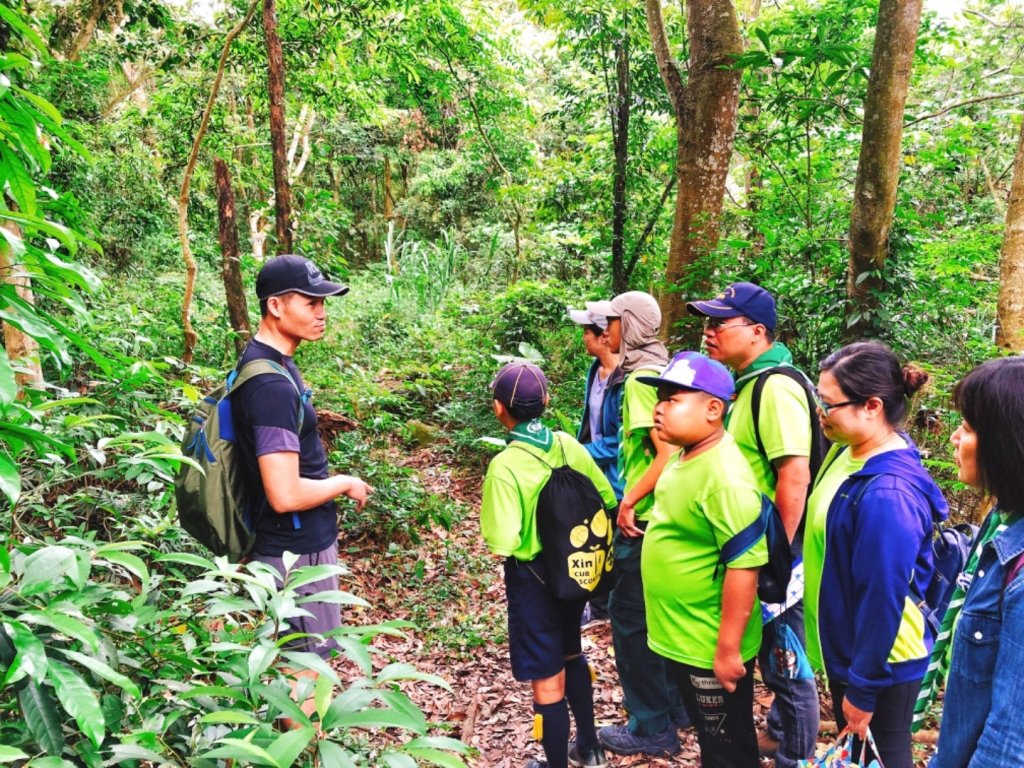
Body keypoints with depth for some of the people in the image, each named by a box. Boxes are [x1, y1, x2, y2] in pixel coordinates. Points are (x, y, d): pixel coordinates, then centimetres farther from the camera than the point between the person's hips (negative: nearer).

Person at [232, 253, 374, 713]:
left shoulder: (266, 361, 4)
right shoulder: (272, 386, -28)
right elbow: (286, 494, -31)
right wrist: (345, 484, -16)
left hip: (297, 540, 10)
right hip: (298, 549, -10)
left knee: (297, 654, 24)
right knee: (307, 660, 7)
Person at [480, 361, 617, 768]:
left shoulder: (505, 465, -24)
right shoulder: (567, 444, -8)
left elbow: (503, 544, -27)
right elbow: (606, 498, 0)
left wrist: (490, 529, -5)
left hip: (534, 577, -6)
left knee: (547, 679, 9)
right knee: (572, 657, 27)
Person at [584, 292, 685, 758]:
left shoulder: (641, 378, -19)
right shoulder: (659, 370, 9)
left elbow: (668, 452, -26)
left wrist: (628, 501, -19)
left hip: (643, 518, -9)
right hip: (659, 514, 9)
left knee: (630, 615, 3)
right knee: (658, 612, 20)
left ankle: (651, 728, 15)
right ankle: (675, 705, 34)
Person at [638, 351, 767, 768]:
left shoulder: (724, 476, -27)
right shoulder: (684, 455, 1)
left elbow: (744, 567, -28)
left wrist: (728, 649, -24)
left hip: (709, 647, -8)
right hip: (680, 636, 8)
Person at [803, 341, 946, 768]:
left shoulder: (887, 494, -32)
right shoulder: (849, 450, -4)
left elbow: (882, 600, -27)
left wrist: (862, 691, -17)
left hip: (880, 663, -8)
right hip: (844, 645, 8)